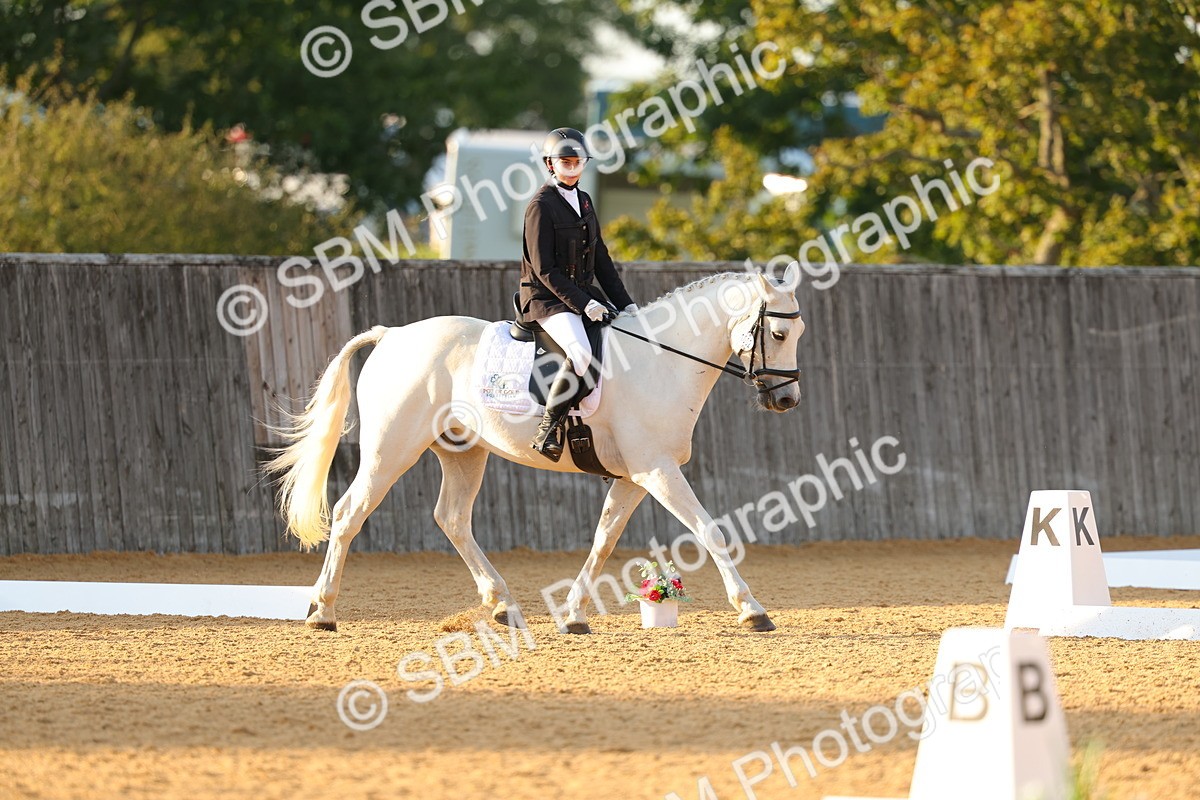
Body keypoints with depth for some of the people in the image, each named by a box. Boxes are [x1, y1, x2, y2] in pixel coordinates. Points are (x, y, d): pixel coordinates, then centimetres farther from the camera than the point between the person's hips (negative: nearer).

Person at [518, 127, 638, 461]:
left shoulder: (584, 202, 15)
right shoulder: (541, 205, -9)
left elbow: (601, 259, 18)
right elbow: (544, 269, -15)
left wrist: (625, 303, 9)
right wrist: (582, 304, -20)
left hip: (584, 294, 8)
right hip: (547, 299, -8)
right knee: (581, 353, -33)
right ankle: (547, 430, -26)